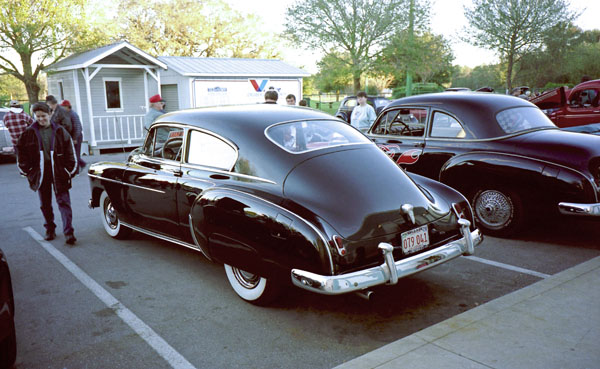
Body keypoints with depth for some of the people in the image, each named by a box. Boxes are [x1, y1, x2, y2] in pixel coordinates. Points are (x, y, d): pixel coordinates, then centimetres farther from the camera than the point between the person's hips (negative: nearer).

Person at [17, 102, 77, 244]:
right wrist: (27, 171, 5)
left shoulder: (59, 130, 1)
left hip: (58, 172, -2)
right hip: (40, 172, 2)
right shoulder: (29, 132, 3)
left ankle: (68, 232, -8)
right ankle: (50, 230, 26)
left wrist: (70, 170, 1)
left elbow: (70, 151, 5)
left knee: (63, 201, -6)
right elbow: (22, 152, 10)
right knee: (45, 203, 12)